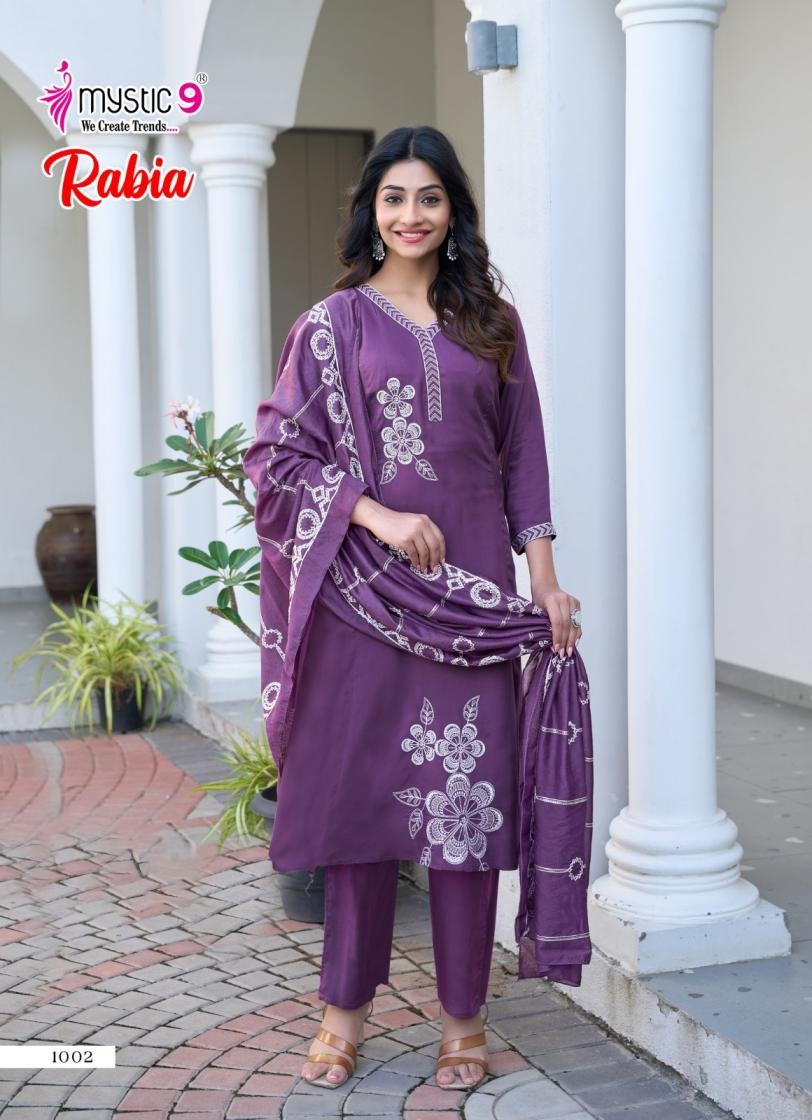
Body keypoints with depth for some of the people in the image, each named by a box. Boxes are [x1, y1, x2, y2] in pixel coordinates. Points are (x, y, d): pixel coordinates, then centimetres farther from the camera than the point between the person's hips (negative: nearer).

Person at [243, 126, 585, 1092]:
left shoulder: (491, 323, 11)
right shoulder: (334, 323, 5)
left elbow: (523, 457, 11)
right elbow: (280, 451, 0)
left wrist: (545, 577, 2)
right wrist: (379, 514, -12)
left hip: (471, 583, 1)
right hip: (363, 583, -1)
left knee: (469, 787, 2)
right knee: (357, 782, 3)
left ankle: (463, 1017, 14)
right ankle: (346, 1008, 17)